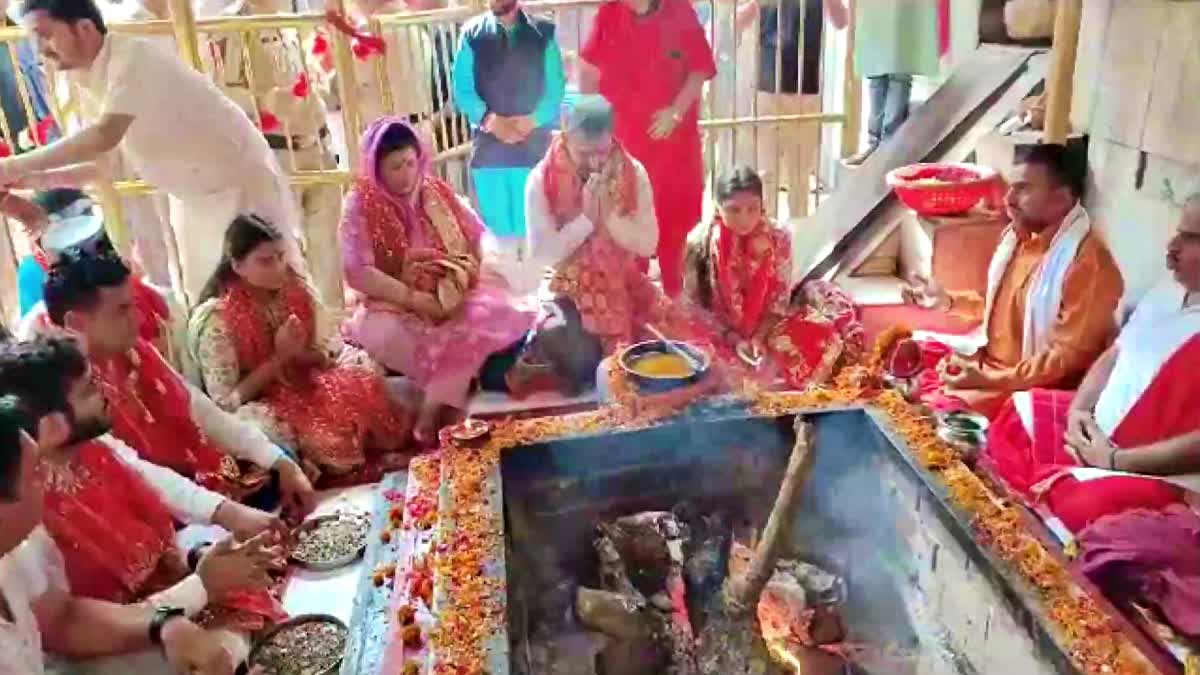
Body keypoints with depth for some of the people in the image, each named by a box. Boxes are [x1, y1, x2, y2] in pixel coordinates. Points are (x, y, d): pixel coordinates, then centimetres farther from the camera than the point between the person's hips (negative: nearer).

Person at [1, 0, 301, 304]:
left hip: (241, 179, -9)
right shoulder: (87, 84, 3)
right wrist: (34, 179, -5)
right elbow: (98, 162, 8)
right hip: (193, 197, 9)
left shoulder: (133, 57, -24)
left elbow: (104, 136, -35)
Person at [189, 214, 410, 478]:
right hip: (262, 402, -5)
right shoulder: (217, 318, -19)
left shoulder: (294, 288, -5)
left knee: (362, 372, -21)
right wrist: (280, 357, -22)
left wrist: (297, 353, -21)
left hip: (308, 382, 5)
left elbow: (333, 348, 1)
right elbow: (227, 401, -17)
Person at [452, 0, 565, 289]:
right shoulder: (471, 34, 4)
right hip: (489, 143, 1)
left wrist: (532, 120, -12)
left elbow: (556, 88, 2)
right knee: (498, 226, 5)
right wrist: (490, 119, -13)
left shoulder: (543, 33, 4)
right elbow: (462, 89, 2)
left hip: (534, 142, 0)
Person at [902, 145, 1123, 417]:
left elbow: (1068, 356, -24)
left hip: (1031, 387, -9)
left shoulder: (1088, 263, -23)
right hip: (984, 359, 9)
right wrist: (948, 301, 9)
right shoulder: (1018, 235, 5)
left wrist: (991, 381, -29)